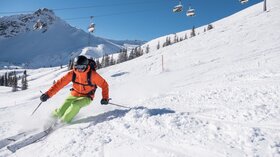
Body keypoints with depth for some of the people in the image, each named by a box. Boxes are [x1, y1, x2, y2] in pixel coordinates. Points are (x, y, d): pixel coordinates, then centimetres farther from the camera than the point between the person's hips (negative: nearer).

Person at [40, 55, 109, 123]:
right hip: (74, 95, 3)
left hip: (86, 97, -3)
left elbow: (104, 84, -15)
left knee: (75, 105, -31)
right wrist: (48, 94, -24)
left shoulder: (92, 74, -24)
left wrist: (105, 98, -23)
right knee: (60, 112, -5)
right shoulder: (72, 73, -16)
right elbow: (60, 83, -16)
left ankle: (63, 122, -8)